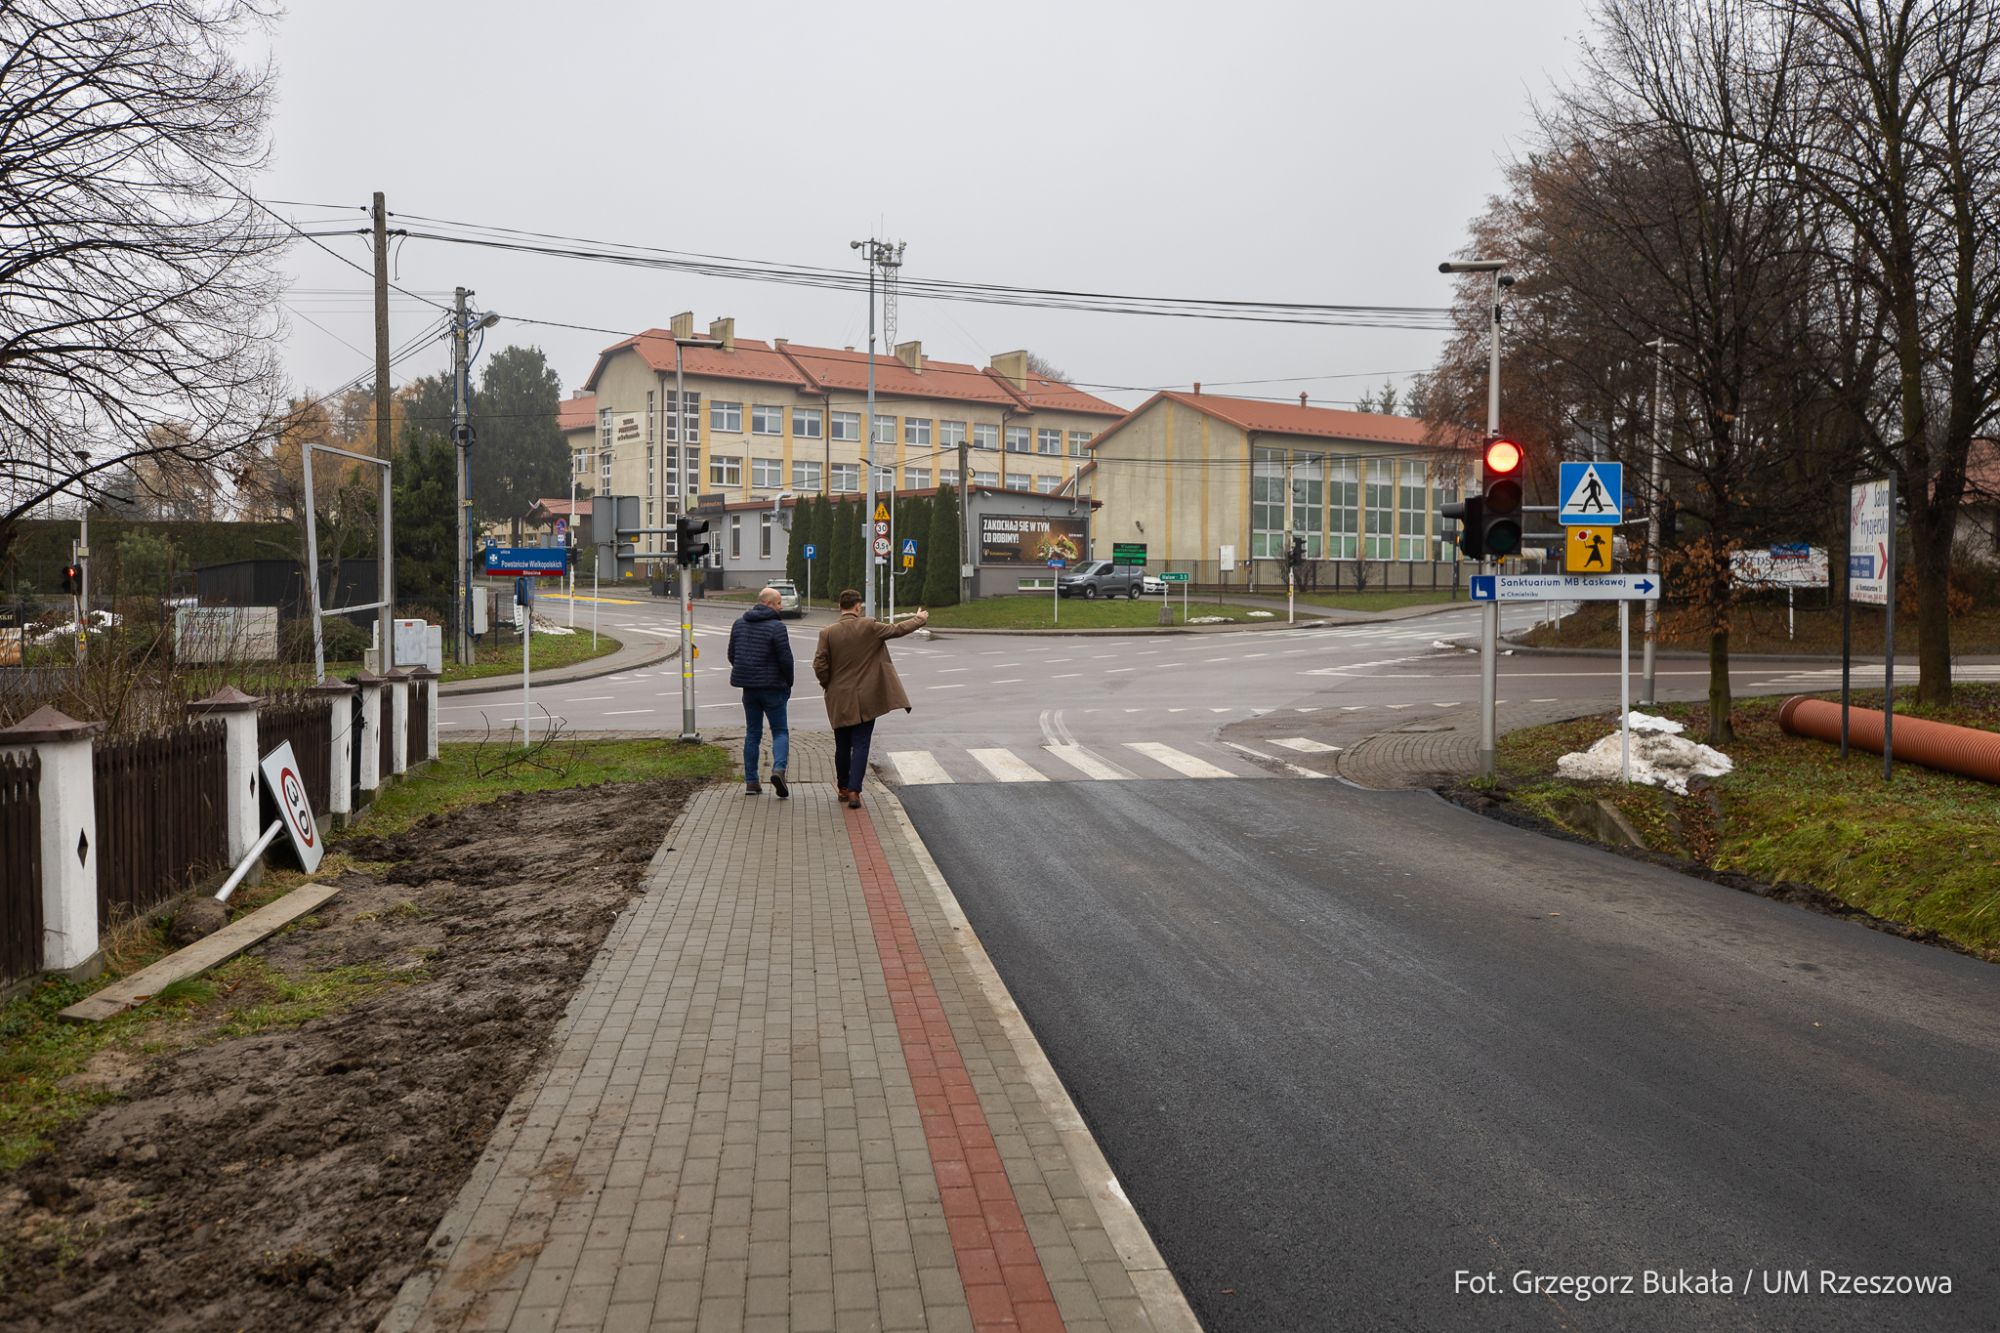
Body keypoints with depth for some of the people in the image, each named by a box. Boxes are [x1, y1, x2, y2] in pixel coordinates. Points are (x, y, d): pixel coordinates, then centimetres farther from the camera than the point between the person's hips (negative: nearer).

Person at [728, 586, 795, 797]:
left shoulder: (739, 623, 6)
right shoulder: (776, 627, -13)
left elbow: (732, 655, 10)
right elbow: (785, 659, -14)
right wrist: (788, 684, 0)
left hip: (749, 687, 5)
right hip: (772, 687, -5)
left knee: (752, 733, 13)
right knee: (780, 731, 4)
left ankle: (750, 781, 11)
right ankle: (778, 769, -20)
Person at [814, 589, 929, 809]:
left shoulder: (828, 633, -6)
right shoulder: (869, 627, -8)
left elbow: (819, 665, -7)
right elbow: (897, 630, 4)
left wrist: (828, 685, 10)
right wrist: (920, 619, 21)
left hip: (839, 700, 2)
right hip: (866, 698, -2)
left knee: (842, 746, 15)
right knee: (861, 745, 1)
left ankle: (844, 788, 28)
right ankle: (854, 791, -7)